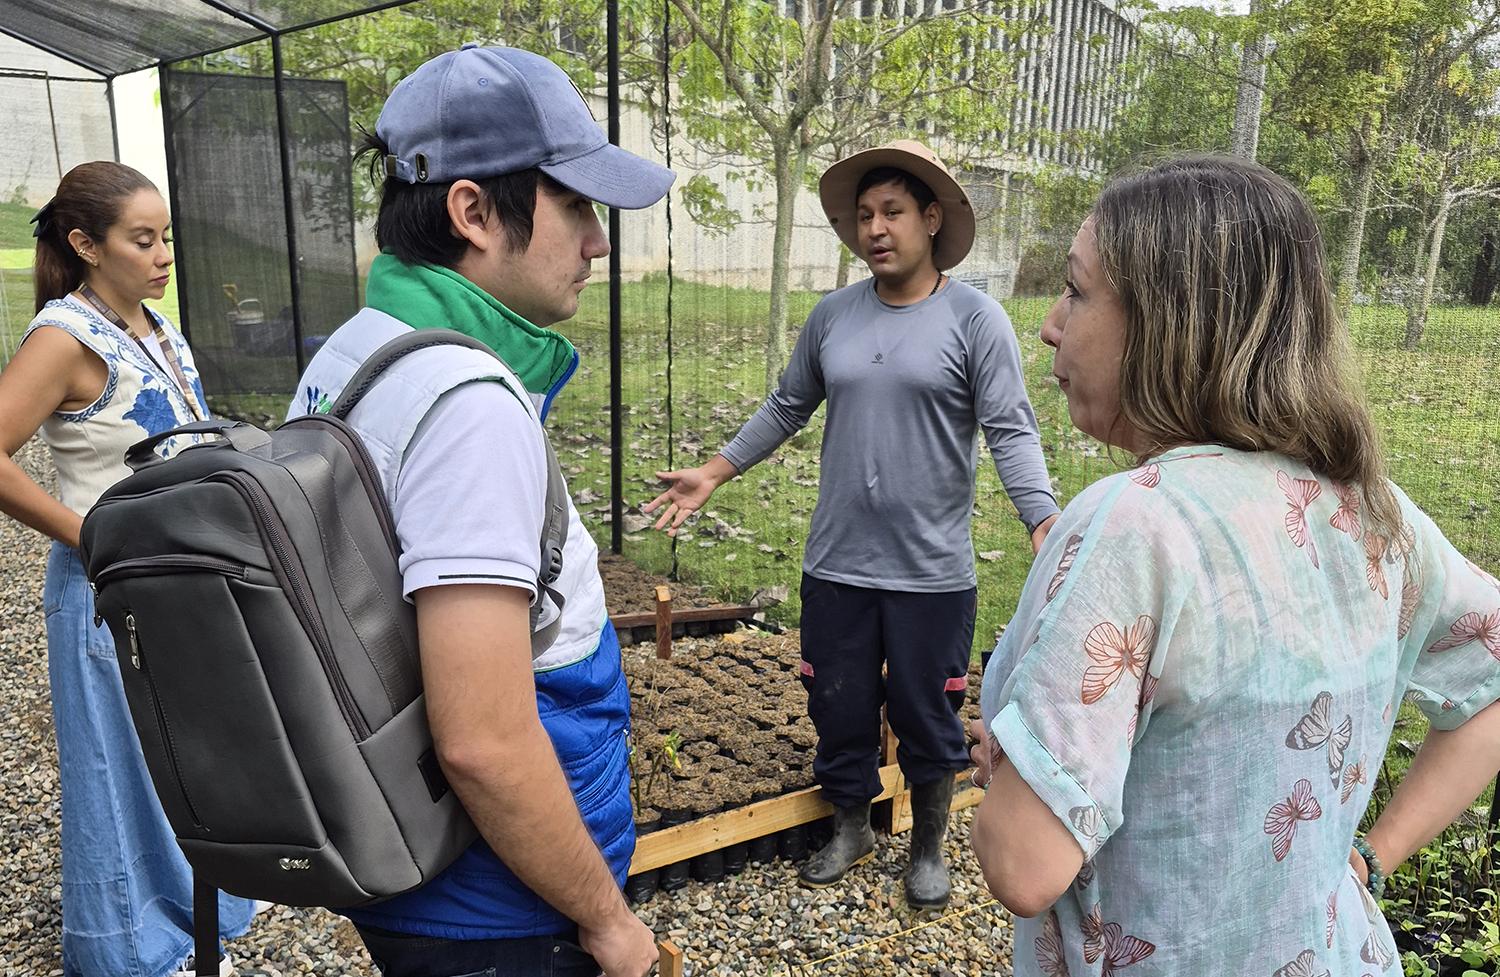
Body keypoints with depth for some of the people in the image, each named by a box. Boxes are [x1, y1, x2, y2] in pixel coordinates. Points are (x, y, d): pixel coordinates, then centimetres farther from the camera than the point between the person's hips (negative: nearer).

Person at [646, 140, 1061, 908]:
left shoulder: (975, 319, -7)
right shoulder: (833, 316, 5)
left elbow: (1010, 433, -11)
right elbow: (786, 408, 14)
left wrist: (1046, 529, -24)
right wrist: (712, 475, 12)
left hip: (932, 572, -3)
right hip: (836, 564, 4)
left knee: (926, 718, 11)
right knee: (838, 708, 15)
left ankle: (928, 848, 36)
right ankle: (850, 829, 40)